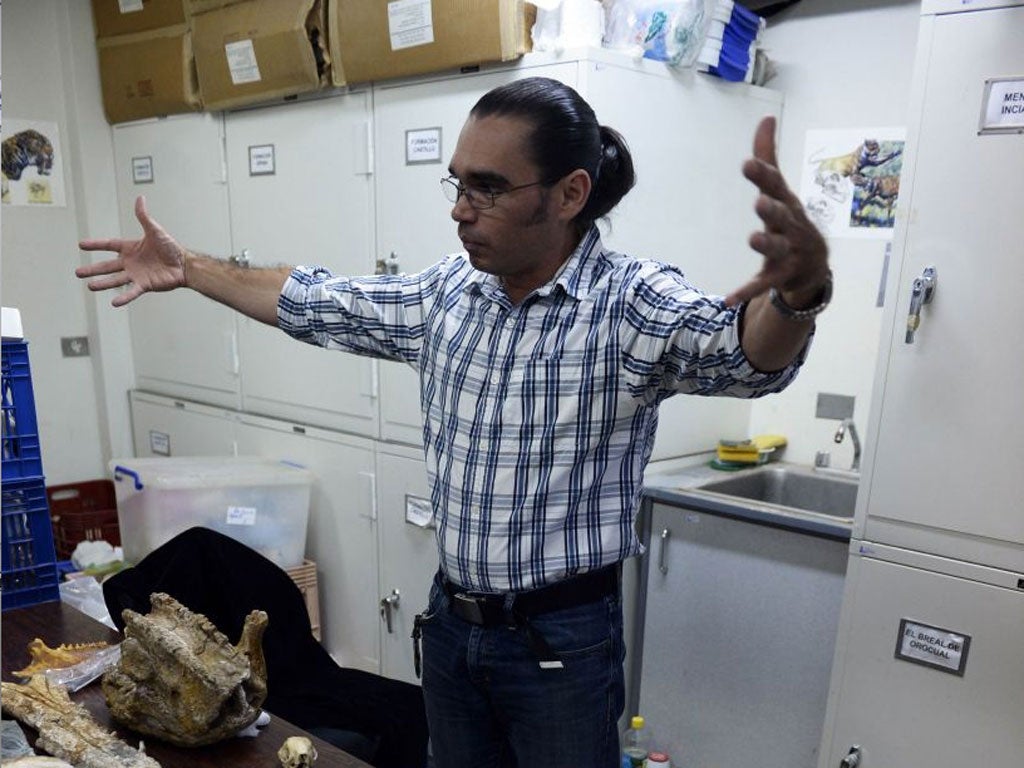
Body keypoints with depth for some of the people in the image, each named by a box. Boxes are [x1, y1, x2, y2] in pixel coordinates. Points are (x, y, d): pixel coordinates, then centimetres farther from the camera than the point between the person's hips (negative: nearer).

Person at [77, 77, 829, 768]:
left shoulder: (633, 303, -19)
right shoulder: (448, 292, -1)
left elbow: (745, 350, -37)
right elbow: (323, 304, 10)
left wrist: (798, 292, -59)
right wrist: (188, 268, 12)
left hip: (564, 639, -5)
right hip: (451, 622, 6)